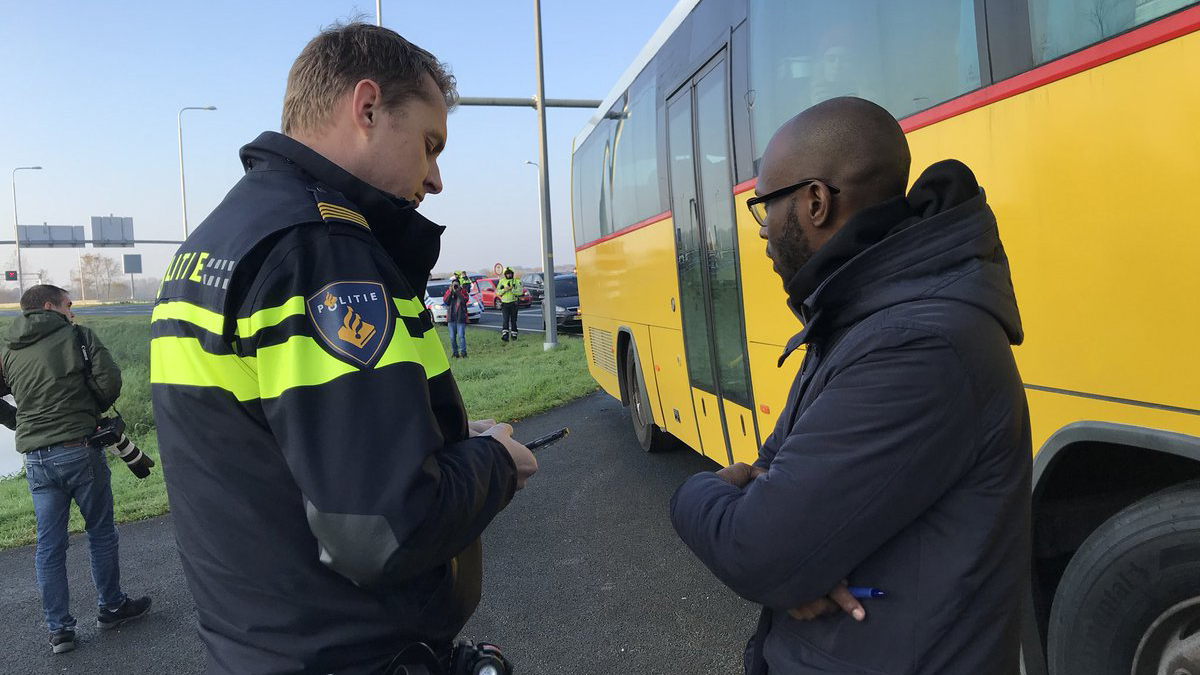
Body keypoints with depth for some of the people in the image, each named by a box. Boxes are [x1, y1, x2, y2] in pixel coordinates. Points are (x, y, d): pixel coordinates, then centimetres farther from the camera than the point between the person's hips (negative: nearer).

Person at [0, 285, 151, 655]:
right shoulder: (77, 336, -4)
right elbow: (109, 380, -12)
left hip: (36, 459, 5)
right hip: (79, 450, -5)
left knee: (49, 545, 9)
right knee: (101, 531, 11)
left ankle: (58, 628, 15)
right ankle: (111, 607, 23)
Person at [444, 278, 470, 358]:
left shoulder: (463, 291, 5)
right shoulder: (448, 291, 11)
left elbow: (465, 300, -13)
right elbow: (445, 301, -4)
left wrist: (457, 291, -14)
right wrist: (450, 292, -10)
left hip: (461, 317, -3)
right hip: (451, 317, 3)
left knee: (461, 335, -11)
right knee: (452, 337, 4)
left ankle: (463, 351, -6)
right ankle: (455, 352, 13)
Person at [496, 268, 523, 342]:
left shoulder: (516, 281, 3)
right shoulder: (501, 281, 9)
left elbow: (520, 291, -10)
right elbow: (497, 292, 3)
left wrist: (511, 289, -21)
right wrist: (504, 290, -14)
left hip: (513, 303, -1)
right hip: (504, 303, 1)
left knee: (513, 320, 5)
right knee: (505, 320, -10)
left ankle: (513, 334, 16)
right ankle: (505, 335, -19)